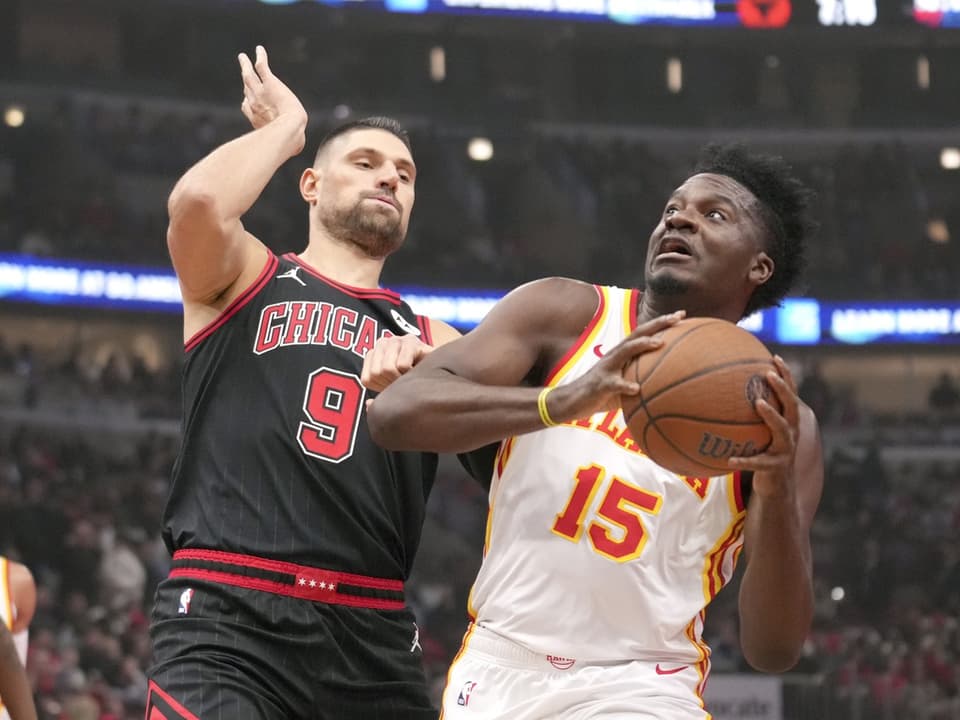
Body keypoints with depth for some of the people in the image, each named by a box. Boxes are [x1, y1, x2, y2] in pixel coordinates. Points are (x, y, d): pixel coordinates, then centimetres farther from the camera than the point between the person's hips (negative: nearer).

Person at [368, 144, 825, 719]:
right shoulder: (563, 315, -1)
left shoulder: (773, 421, -2)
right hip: (498, 670, 2)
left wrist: (779, 493, -25)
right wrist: (561, 402, -31)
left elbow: (775, 650, -8)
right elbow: (394, 414, -16)